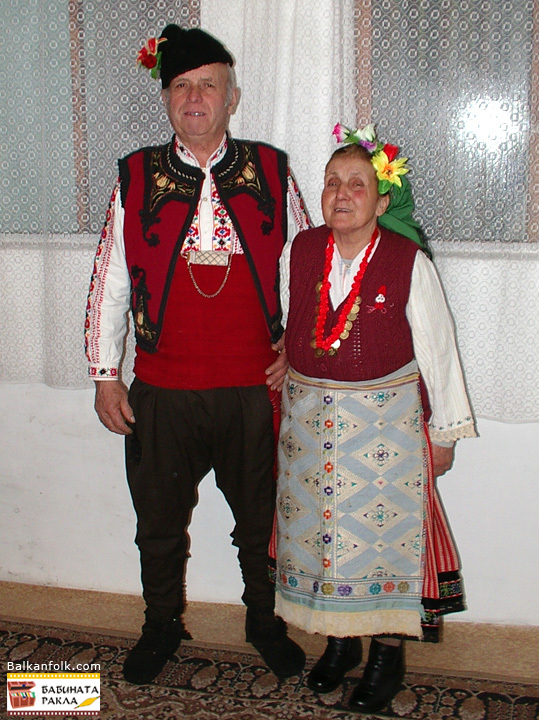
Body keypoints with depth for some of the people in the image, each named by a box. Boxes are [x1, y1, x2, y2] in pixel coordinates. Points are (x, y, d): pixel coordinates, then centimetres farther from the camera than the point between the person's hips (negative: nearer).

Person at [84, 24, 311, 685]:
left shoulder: (271, 172, 1)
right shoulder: (136, 178, 1)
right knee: (159, 521, 16)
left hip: (254, 388, 0)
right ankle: (161, 626, 40)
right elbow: (108, 280, 4)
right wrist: (104, 372, 2)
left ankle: (265, 621, 40)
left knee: (261, 518, 15)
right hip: (161, 390, 1)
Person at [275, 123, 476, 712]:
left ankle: (388, 652, 27)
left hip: (386, 419, -3)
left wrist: (445, 431, 0)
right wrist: (291, 399, 13)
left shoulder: (409, 263, -12)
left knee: (384, 528, 6)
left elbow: (436, 348, -5)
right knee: (319, 527, 13)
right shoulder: (298, 253, -3)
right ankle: (340, 641, 35)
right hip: (309, 416, 4)